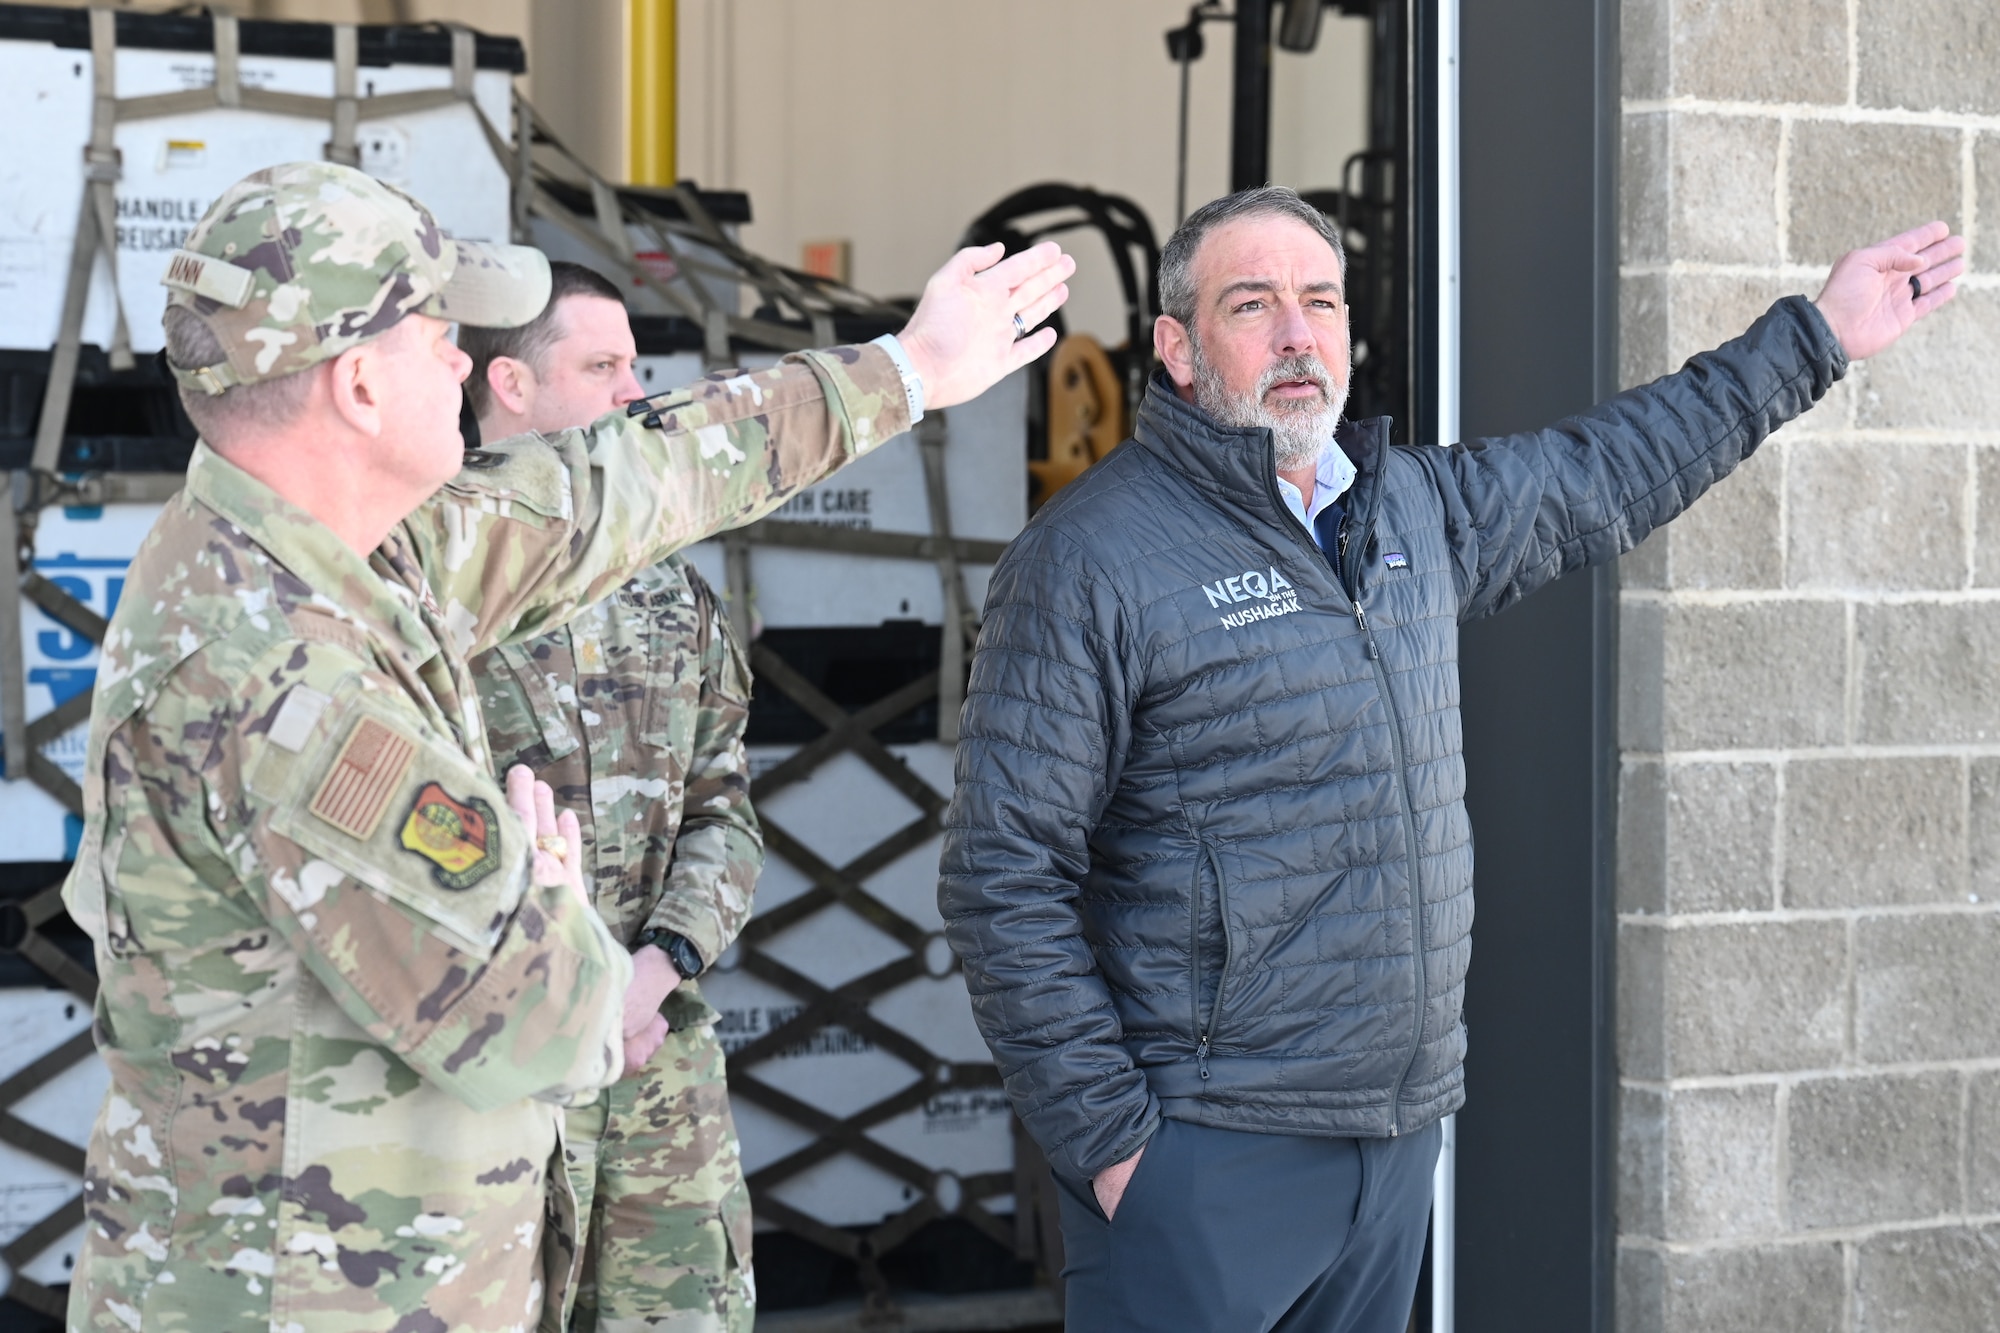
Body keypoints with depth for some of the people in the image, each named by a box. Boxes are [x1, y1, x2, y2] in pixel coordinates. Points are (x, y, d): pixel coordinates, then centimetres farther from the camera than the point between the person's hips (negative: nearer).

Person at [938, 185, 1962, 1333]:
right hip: (1206, 1154, -7)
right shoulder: (1093, 557, -10)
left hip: (1401, 1135, 7)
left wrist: (1820, 335, 30)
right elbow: (1004, 880, -12)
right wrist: (1105, 1135, -15)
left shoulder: (1418, 507, 12)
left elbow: (1607, 475, 28)